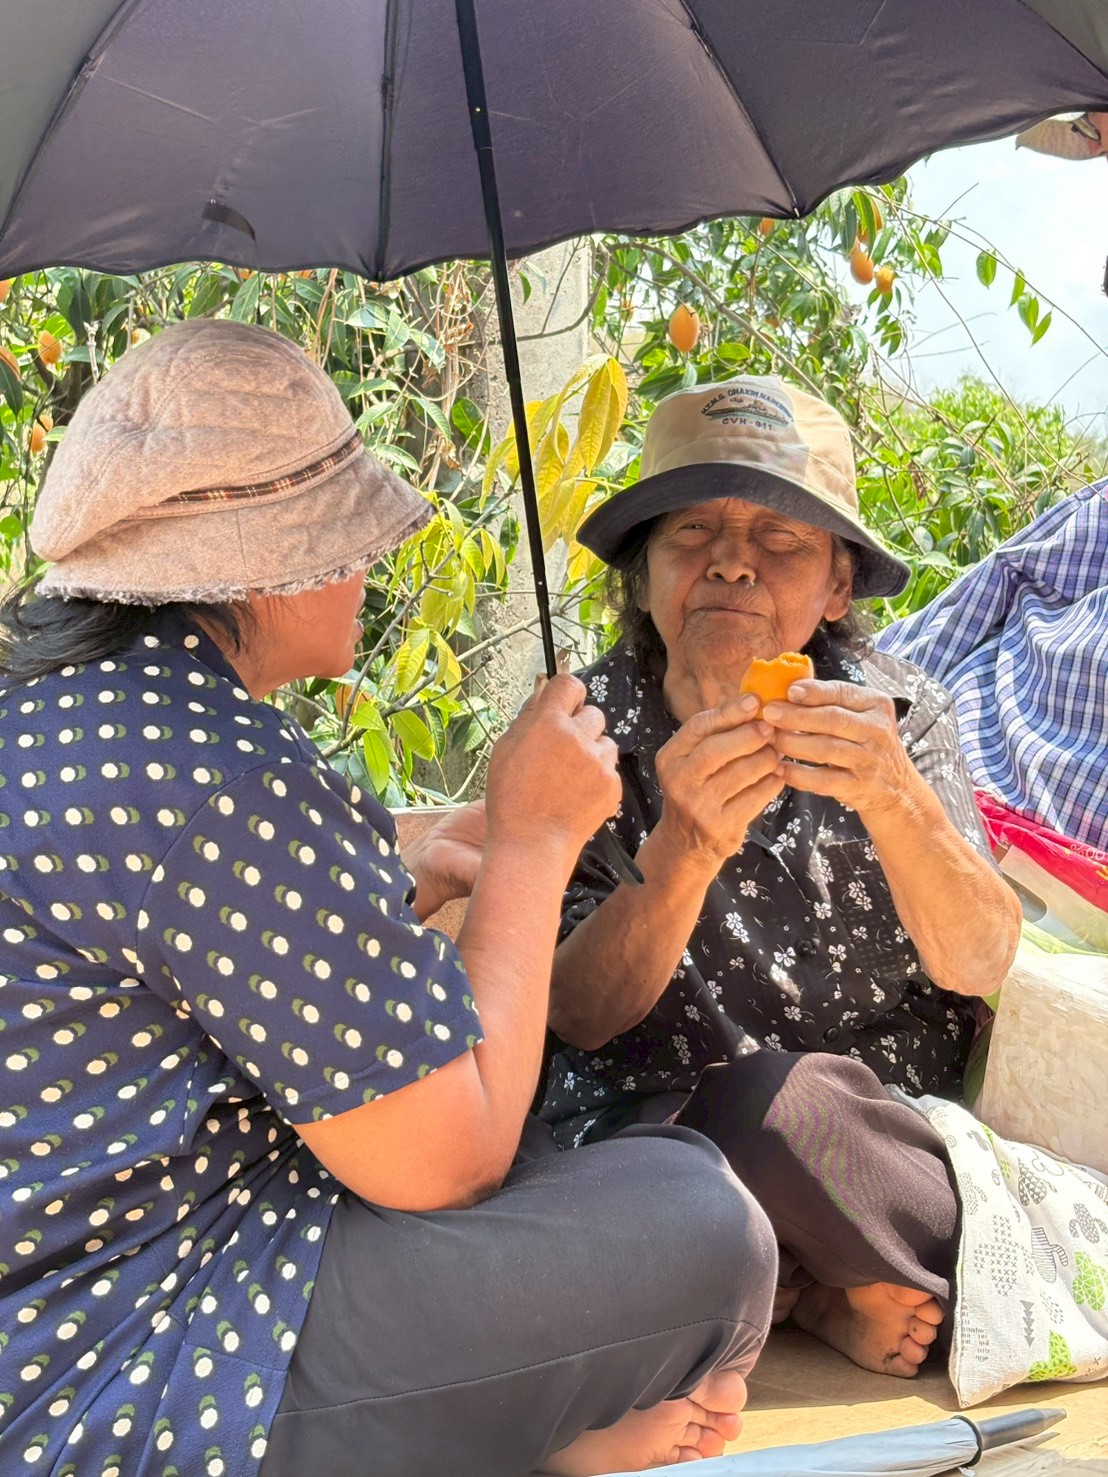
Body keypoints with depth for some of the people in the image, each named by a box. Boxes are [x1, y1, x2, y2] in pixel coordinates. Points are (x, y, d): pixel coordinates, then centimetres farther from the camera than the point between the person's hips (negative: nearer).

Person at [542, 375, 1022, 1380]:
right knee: (763, 1103, -33)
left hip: (909, 1125, 1)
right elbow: (581, 1017, -16)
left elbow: (979, 965, -13)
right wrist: (684, 852, -35)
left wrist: (892, 798, -34)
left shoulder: (896, 713, -2)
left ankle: (833, 1290, 0)